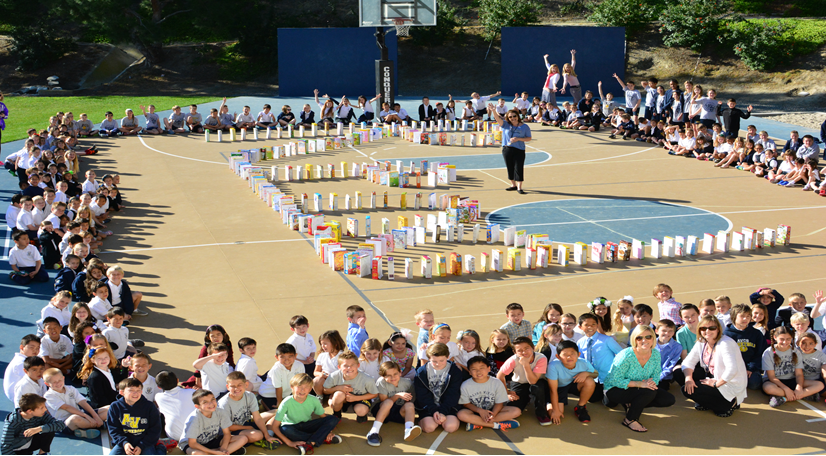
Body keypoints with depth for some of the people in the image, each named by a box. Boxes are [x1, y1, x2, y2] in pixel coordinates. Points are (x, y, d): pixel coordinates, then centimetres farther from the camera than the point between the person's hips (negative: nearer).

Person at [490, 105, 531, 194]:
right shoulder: (505, 124, 6)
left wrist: (518, 139, -12)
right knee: (510, 168, 9)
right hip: (507, 149, 3)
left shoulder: (524, 127, 3)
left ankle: (519, 187, -4)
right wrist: (493, 111, -28)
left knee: (518, 168, -8)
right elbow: (498, 118, -9)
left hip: (519, 150, -3)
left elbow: (529, 138, 4)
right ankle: (513, 185, 23)